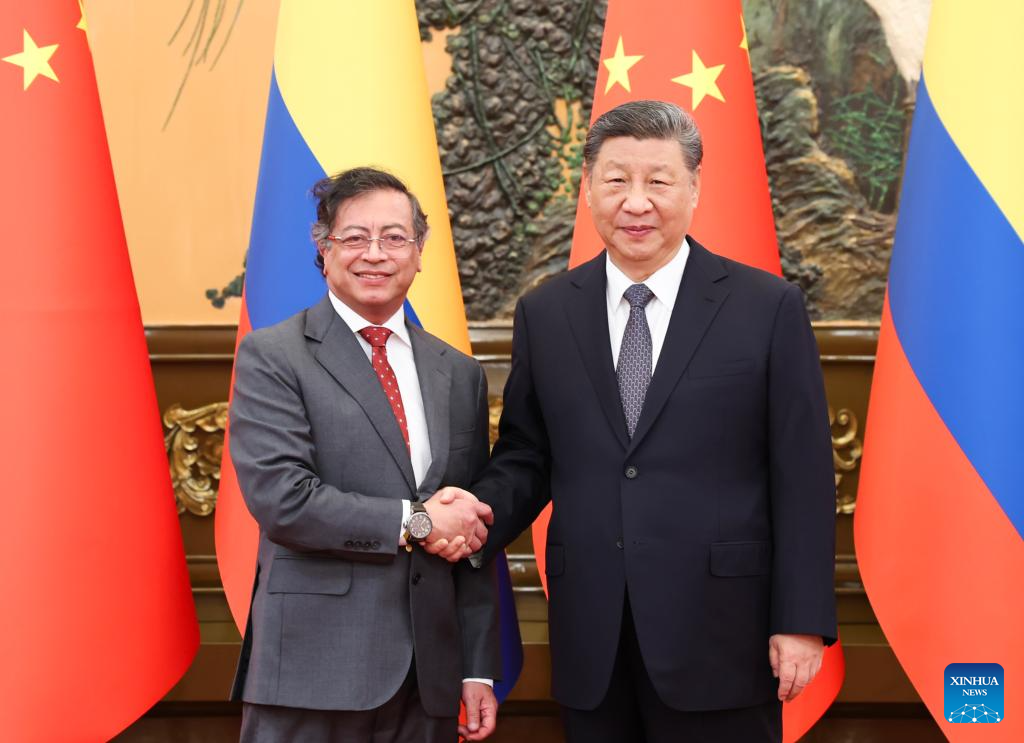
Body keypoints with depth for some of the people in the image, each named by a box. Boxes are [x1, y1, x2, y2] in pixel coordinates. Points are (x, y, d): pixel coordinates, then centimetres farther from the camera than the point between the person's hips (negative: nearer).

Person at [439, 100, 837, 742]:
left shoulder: (769, 308, -2)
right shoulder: (544, 314, 6)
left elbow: (802, 478, -3)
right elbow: (526, 458, 11)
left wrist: (802, 620, -6)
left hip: (718, 639, -2)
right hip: (590, 644, 3)